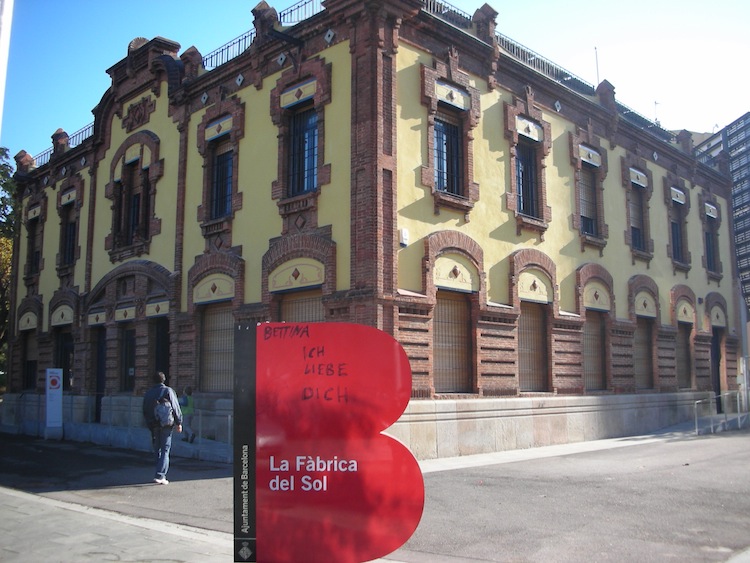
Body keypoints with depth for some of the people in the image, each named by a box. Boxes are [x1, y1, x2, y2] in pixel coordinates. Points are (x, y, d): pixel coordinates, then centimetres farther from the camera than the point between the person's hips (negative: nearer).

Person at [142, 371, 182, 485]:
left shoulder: (148, 393, 7)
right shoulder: (168, 391, -6)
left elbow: (145, 411, 12)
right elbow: (176, 408, -8)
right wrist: (179, 422, -1)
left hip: (153, 425, 4)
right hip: (166, 424, -4)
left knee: (157, 450, 14)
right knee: (165, 450, 0)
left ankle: (161, 475, 20)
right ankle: (160, 475, -10)